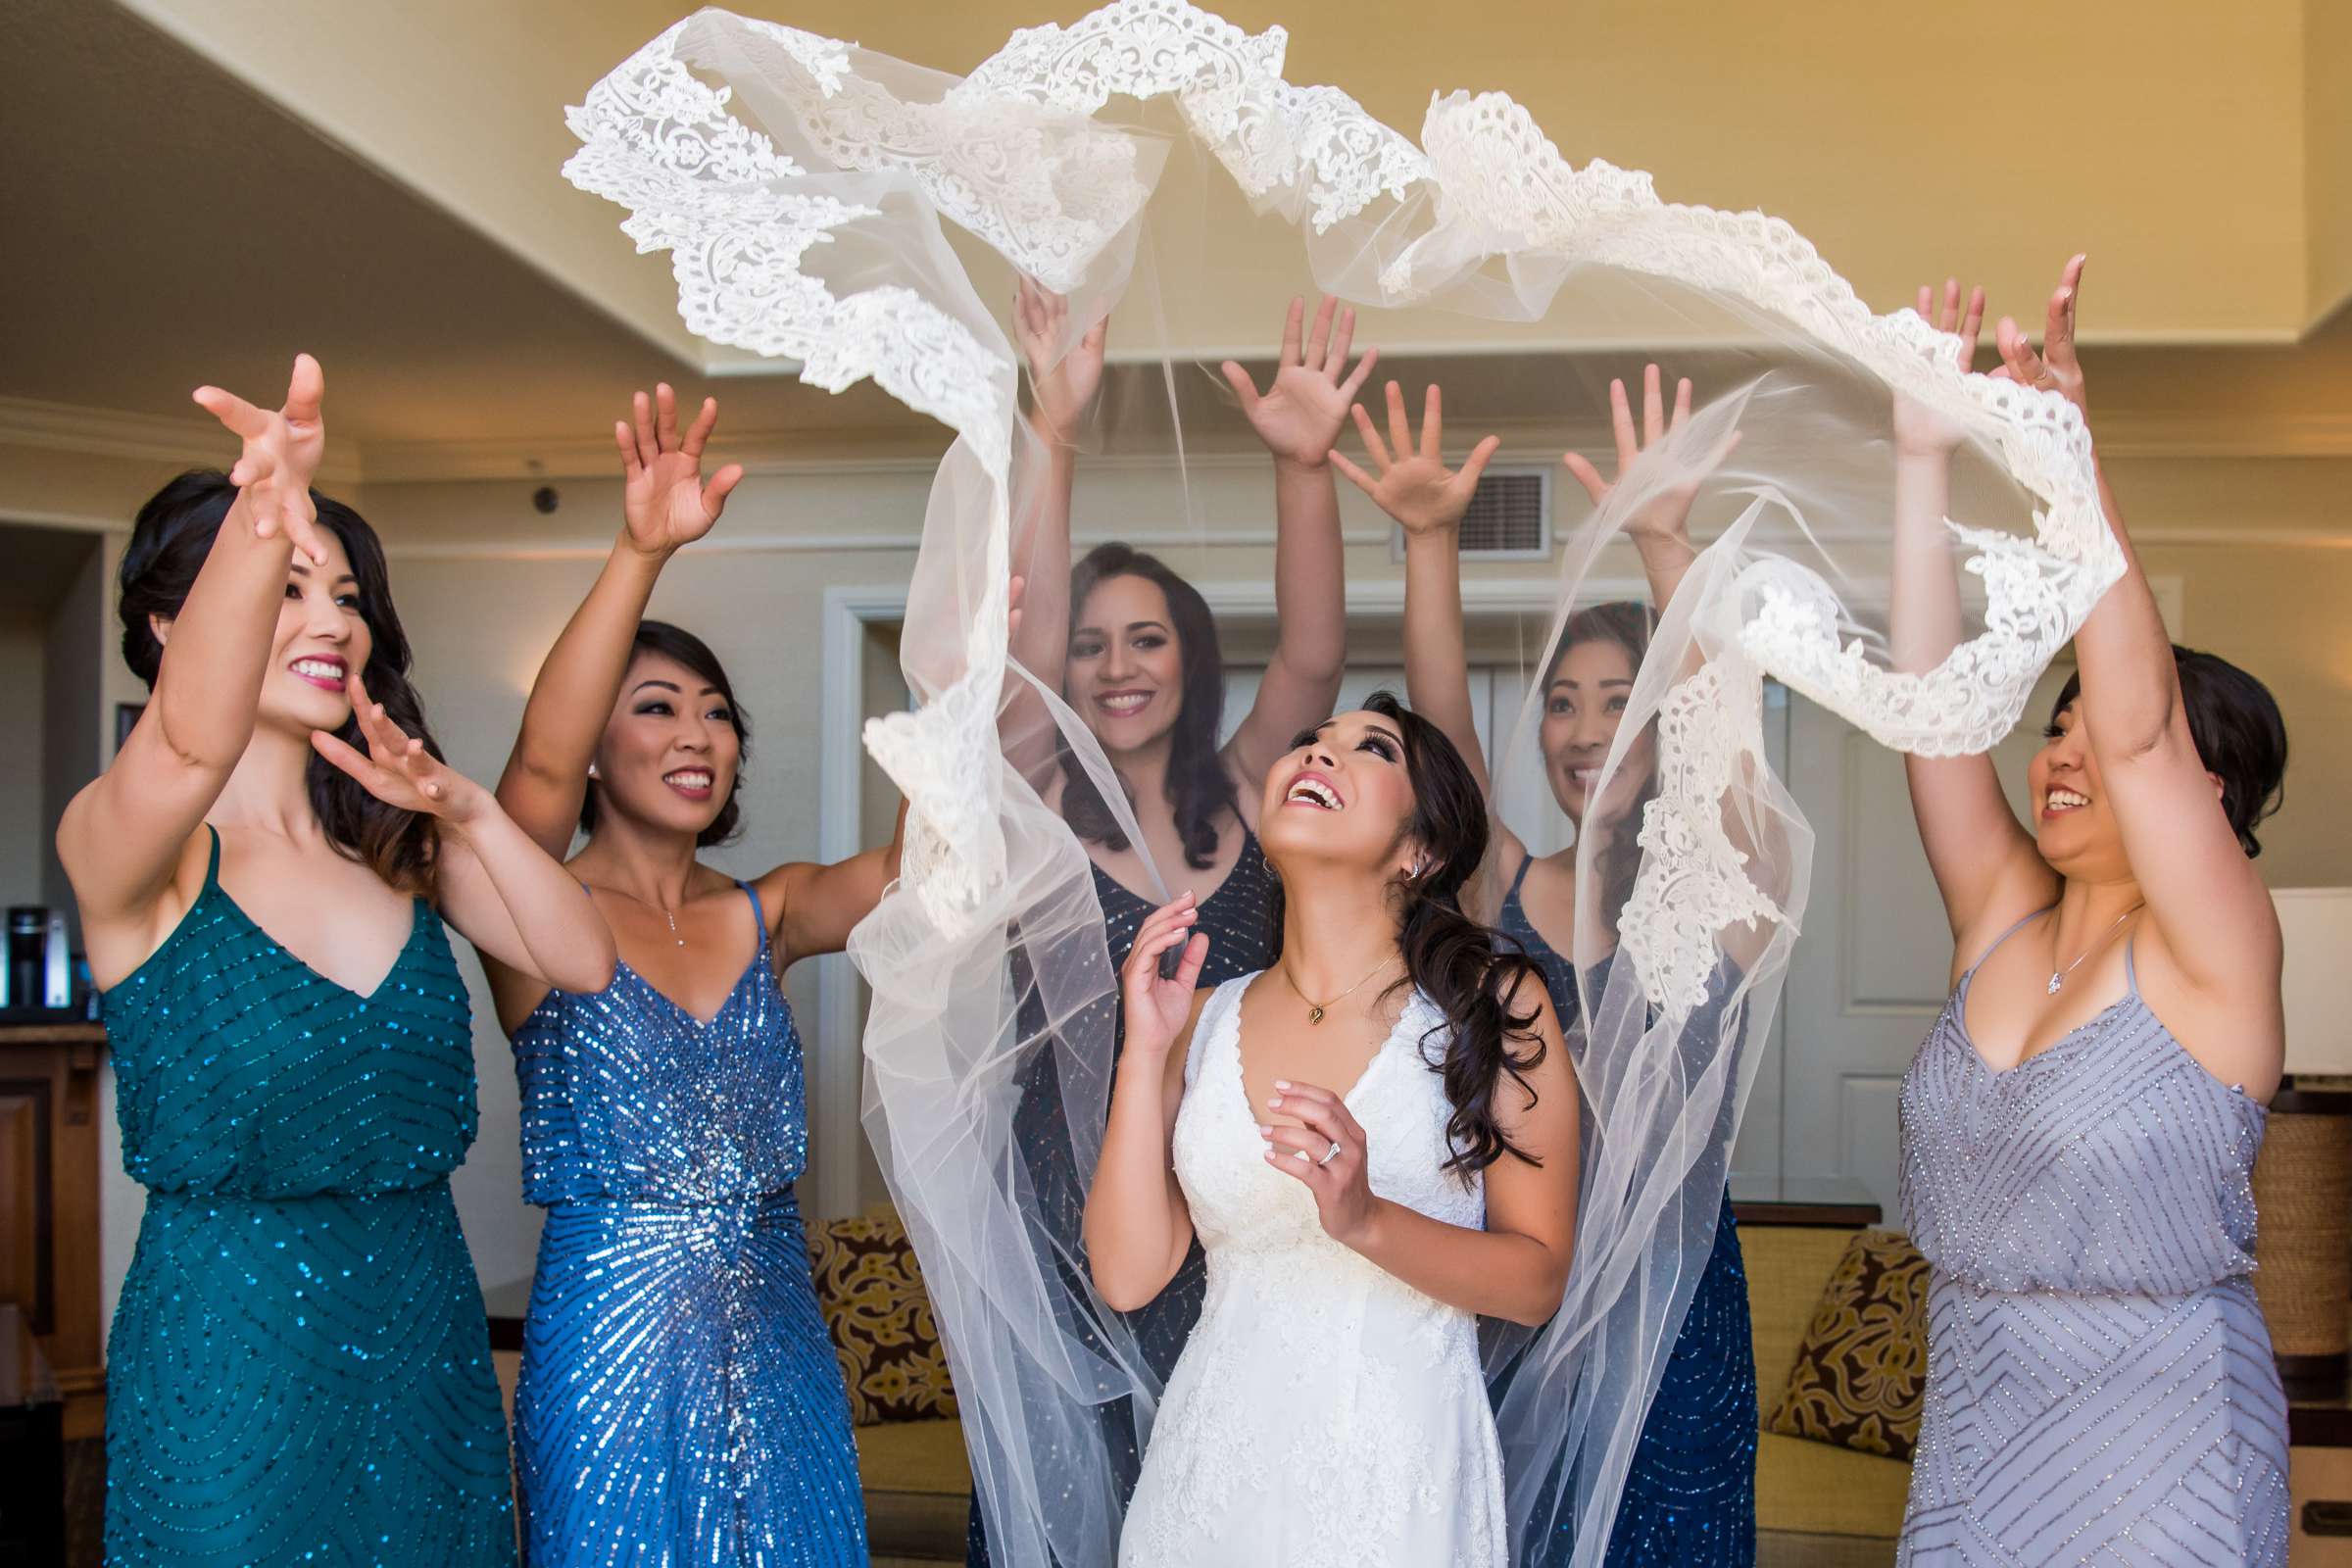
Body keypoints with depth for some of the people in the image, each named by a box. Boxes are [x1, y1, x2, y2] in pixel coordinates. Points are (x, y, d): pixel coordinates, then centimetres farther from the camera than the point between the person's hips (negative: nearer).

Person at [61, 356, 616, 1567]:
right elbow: (192, 744, -34)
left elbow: (583, 962, 1)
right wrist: (260, 529, -51)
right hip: (223, 1337, -5)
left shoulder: (395, 843, 8)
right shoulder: (120, 841, -11)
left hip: (425, 1326, 5)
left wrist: (463, 807, -10)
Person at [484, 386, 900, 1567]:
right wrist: (640, 552, -37)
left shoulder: (763, 918, 7)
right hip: (610, 1336, -4)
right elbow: (540, 763, -24)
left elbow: (910, 868, -10)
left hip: (777, 1346, 4)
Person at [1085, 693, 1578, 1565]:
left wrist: (1366, 1221, -23)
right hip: (1215, 1459, 3)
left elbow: (1538, 1280, -8)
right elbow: (1128, 1277, -3)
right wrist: (1145, 1053, -10)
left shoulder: (1492, 1002, -6)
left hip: (1398, 1472, -3)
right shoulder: (1206, 1018, 2)